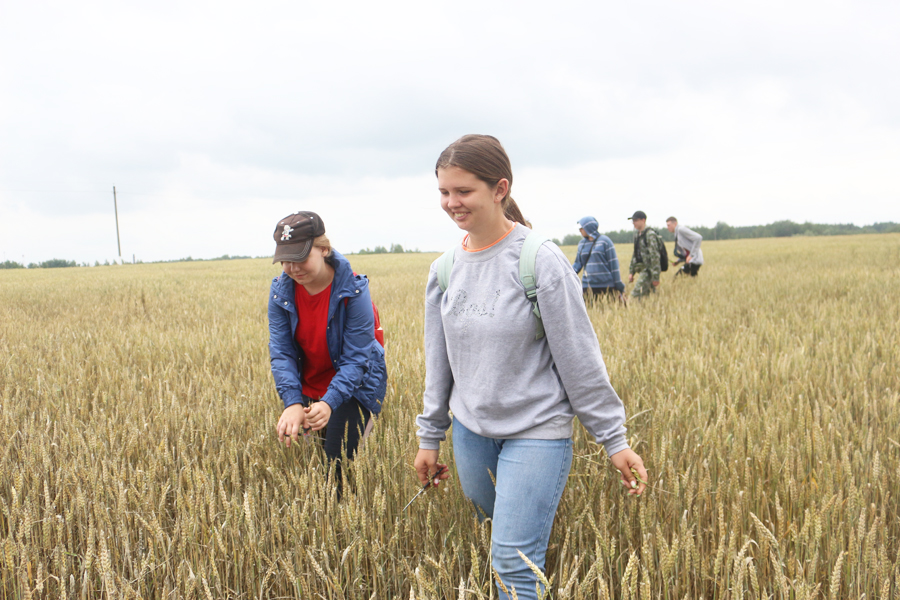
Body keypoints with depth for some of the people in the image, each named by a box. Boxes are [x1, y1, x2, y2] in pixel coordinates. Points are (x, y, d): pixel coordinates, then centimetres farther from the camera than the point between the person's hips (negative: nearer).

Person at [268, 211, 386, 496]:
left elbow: (356, 357, -23)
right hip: (307, 391, 4)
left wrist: (329, 402, -37)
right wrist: (293, 403, -28)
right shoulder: (281, 291, -10)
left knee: (338, 464, -9)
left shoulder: (353, 290, -23)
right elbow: (281, 351, -13)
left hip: (352, 389, -4)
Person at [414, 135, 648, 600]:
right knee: (495, 533, 16)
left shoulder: (541, 261, -16)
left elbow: (579, 358, -12)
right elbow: (439, 363, 10)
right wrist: (429, 437, 14)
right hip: (471, 430, 6)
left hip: (536, 431, -5)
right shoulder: (444, 270, 0)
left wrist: (614, 438, -9)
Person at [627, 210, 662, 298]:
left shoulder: (650, 235, -14)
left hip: (648, 270, -9)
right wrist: (631, 272, 15)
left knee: (635, 295, -18)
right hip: (641, 270, 9)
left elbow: (655, 256, -18)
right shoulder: (637, 234, 14)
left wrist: (655, 277, -20)